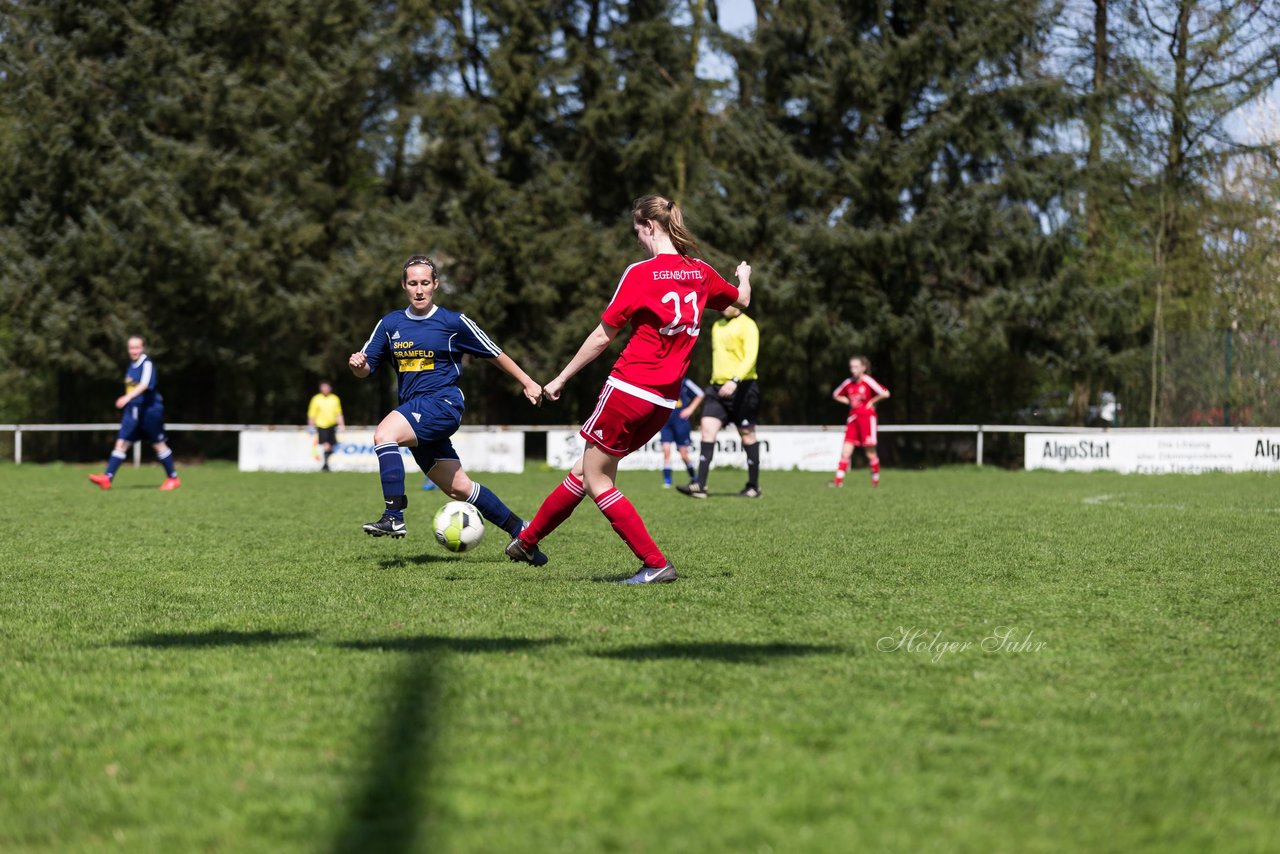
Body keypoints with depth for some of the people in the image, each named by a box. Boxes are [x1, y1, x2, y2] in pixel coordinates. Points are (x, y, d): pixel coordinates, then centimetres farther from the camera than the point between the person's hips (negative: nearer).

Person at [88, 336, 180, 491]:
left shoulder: (147, 364, -13)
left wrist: (128, 397, -40)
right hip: (133, 411, 7)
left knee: (159, 444, 3)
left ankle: (173, 478, 16)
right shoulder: (132, 366, 11)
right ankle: (107, 478, -12)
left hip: (149, 410, -7)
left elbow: (145, 384, -29)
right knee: (121, 443, -4)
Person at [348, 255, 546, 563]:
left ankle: (394, 516, -32)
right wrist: (357, 364, -9)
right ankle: (520, 531, 20)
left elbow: (495, 353, 8)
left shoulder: (454, 322, -1)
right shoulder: (390, 324, 11)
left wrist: (527, 383, 10)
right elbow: (367, 368, 14)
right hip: (415, 412, 6)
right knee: (458, 488, 7)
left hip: (443, 403, -6)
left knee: (384, 434, -29)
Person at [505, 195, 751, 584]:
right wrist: (744, 277, 52)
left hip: (628, 388, -8)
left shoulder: (641, 274, -12)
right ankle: (528, 541, 26)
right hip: (664, 402, 8)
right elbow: (741, 300, 28)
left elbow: (603, 336, -8)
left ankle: (656, 564, -3)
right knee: (585, 471, 17)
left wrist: (560, 379, 1)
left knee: (597, 480, 3)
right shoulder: (701, 273, 6)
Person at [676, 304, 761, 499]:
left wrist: (734, 381, -29)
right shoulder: (717, 326, 17)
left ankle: (753, 486, 13)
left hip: (741, 388, -7)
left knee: (747, 435, 2)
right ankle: (700, 486, -15)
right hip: (718, 387, 7)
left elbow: (750, 357, -17)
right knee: (707, 430, -8)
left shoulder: (747, 326, -7)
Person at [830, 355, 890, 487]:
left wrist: (872, 401, -8)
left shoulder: (868, 381, -10)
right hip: (853, 418, 5)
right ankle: (838, 480, -8)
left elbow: (885, 394, -16)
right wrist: (849, 402, 7)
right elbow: (836, 395, 21)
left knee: (870, 453, 2)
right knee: (846, 451, -5)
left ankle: (876, 480, 17)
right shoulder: (848, 383, 5)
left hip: (867, 417, -5)